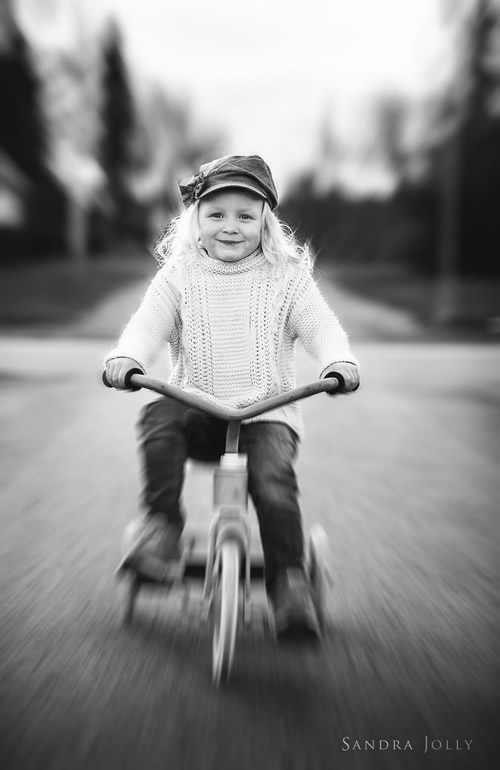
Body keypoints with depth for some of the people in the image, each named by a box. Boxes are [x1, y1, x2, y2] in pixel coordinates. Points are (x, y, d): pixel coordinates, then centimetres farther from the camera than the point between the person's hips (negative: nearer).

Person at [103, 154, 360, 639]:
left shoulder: (286, 277, 6)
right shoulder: (179, 276, 8)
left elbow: (320, 326, -3)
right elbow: (148, 325, -3)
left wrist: (338, 362, -26)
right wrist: (125, 358, -26)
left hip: (267, 411, -1)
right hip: (196, 408, 1)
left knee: (273, 474, -27)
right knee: (159, 416, -31)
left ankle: (289, 581, -11)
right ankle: (161, 523, -19)